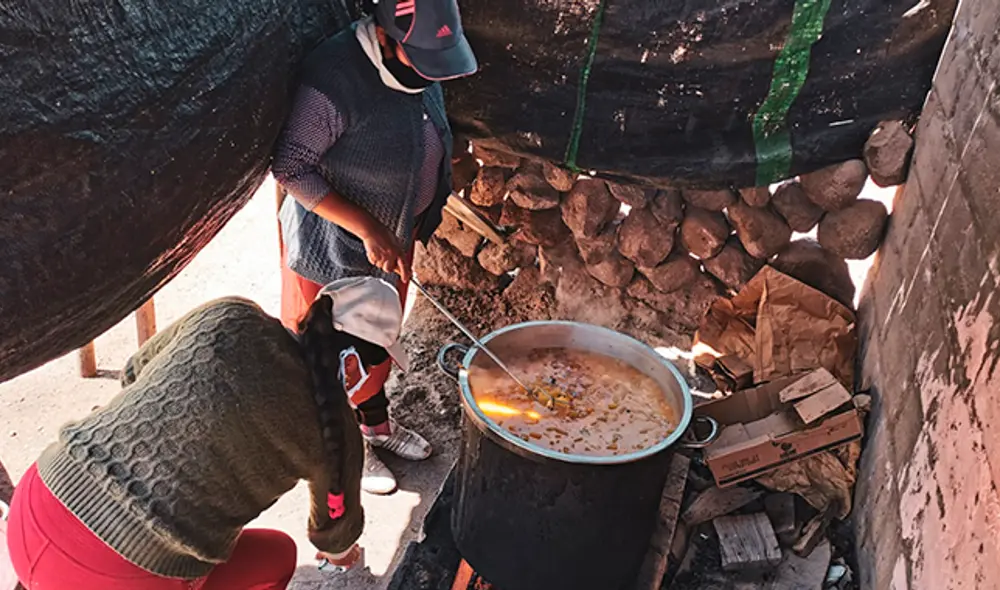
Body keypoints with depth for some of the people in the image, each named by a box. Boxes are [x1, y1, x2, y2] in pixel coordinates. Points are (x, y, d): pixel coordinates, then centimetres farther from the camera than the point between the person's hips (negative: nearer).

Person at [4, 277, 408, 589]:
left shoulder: (229, 318, 1)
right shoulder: (335, 429, -3)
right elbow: (336, 519, 17)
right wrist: (338, 549, 42)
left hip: (32, 512, 5)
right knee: (276, 556, 22)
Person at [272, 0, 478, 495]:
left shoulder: (419, 61, -5)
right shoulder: (334, 81, -31)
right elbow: (290, 168, -25)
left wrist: (418, 219, 14)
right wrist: (366, 229, -28)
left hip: (394, 233, 7)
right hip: (336, 243, -7)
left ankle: (376, 422, 48)